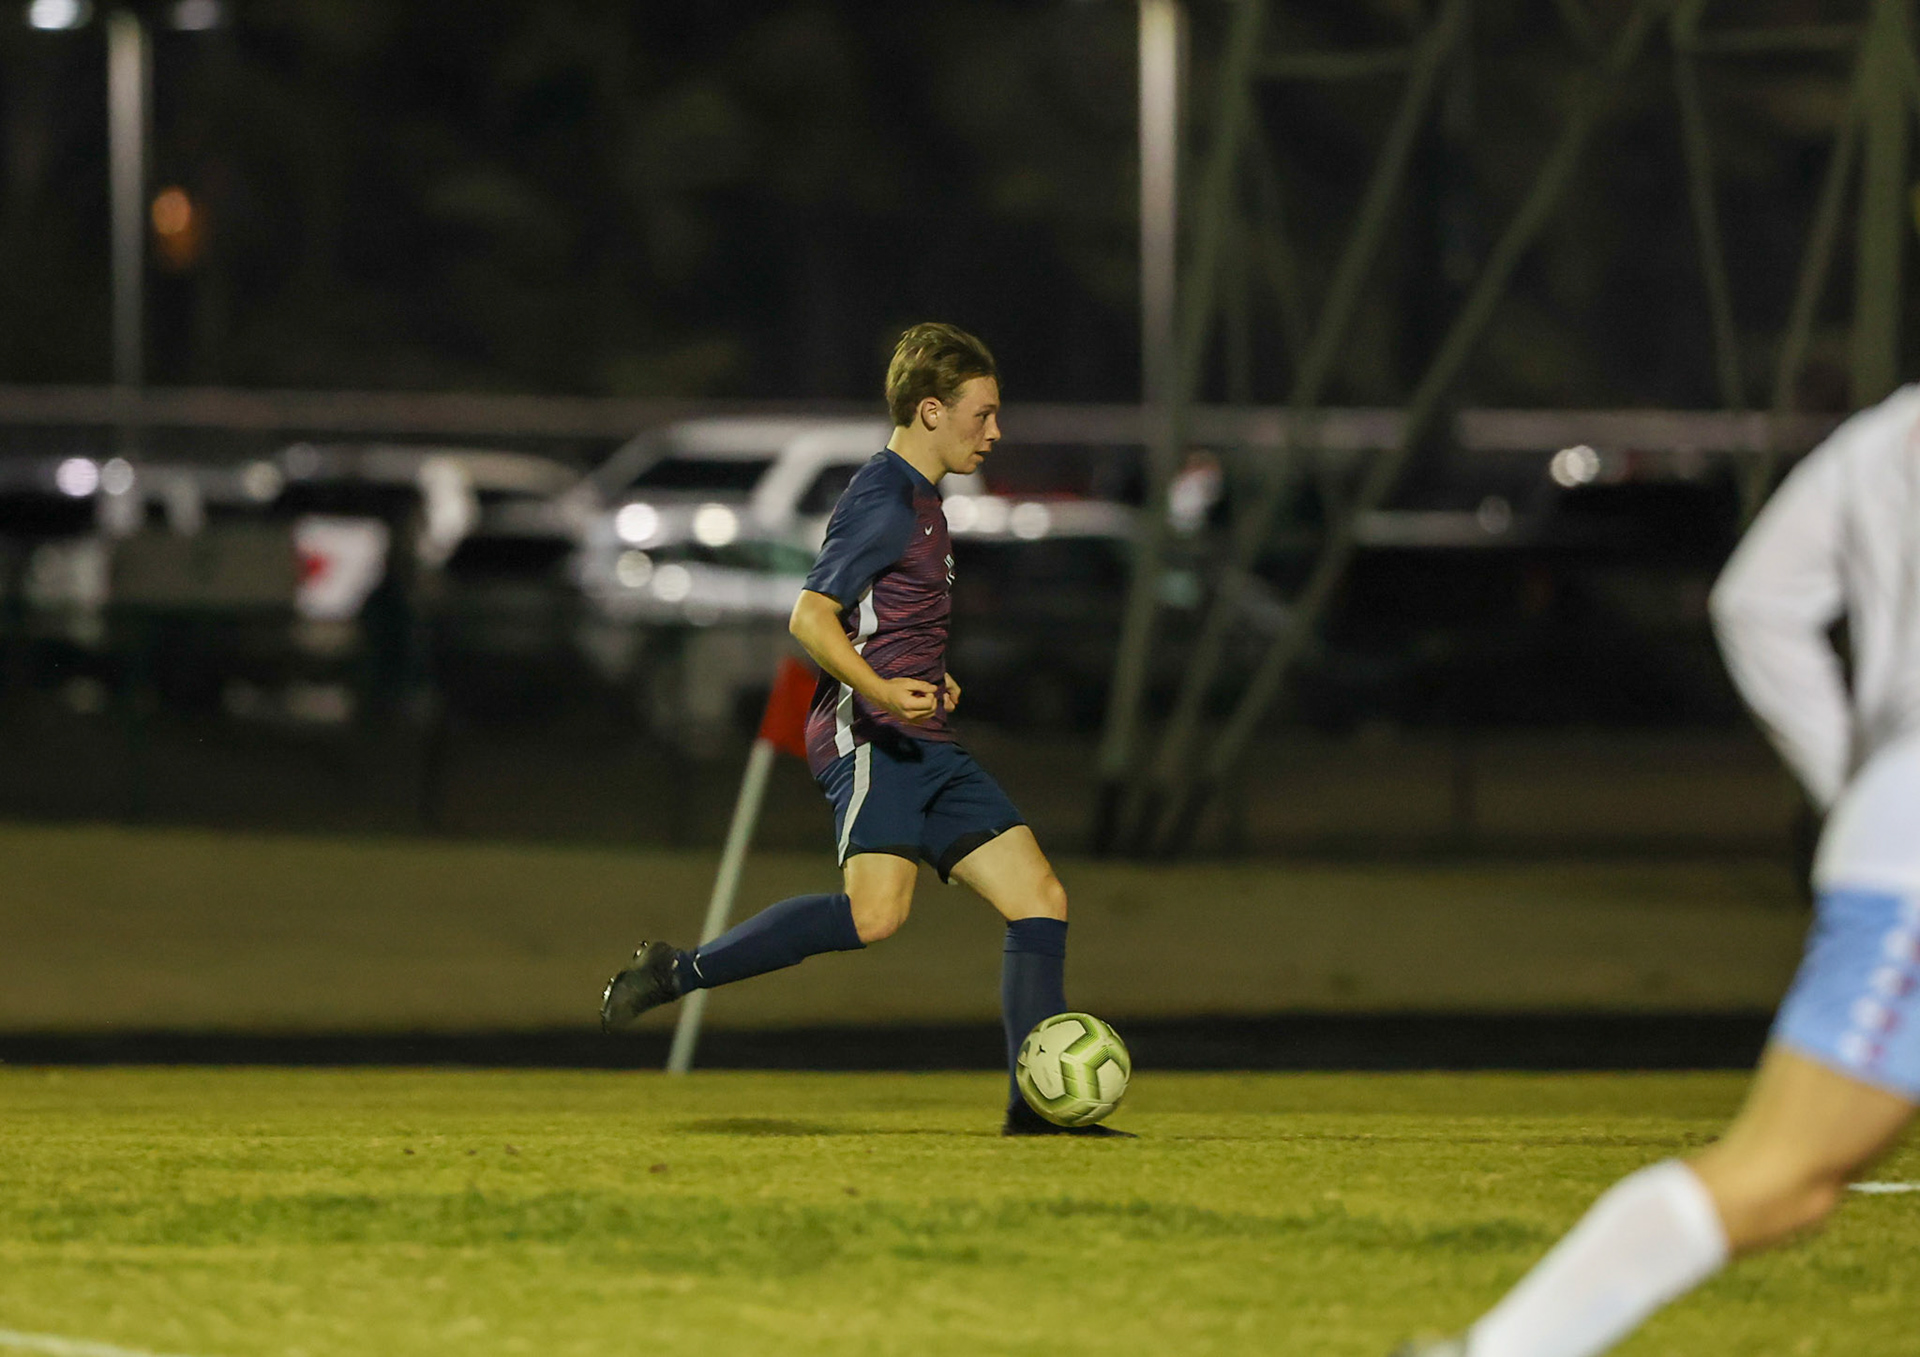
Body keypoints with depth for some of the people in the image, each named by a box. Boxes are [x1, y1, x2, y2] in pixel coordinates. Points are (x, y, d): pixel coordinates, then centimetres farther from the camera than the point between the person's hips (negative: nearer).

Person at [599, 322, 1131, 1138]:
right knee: (877, 911, -28)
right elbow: (810, 618, -17)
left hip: (924, 746, 10)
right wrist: (883, 691, -29)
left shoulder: (919, 501, 23)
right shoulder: (883, 502, -8)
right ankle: (676, 974, -17)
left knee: (1041, 900, 2)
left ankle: (1038, 1106, 1)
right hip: (869, 742, -10)